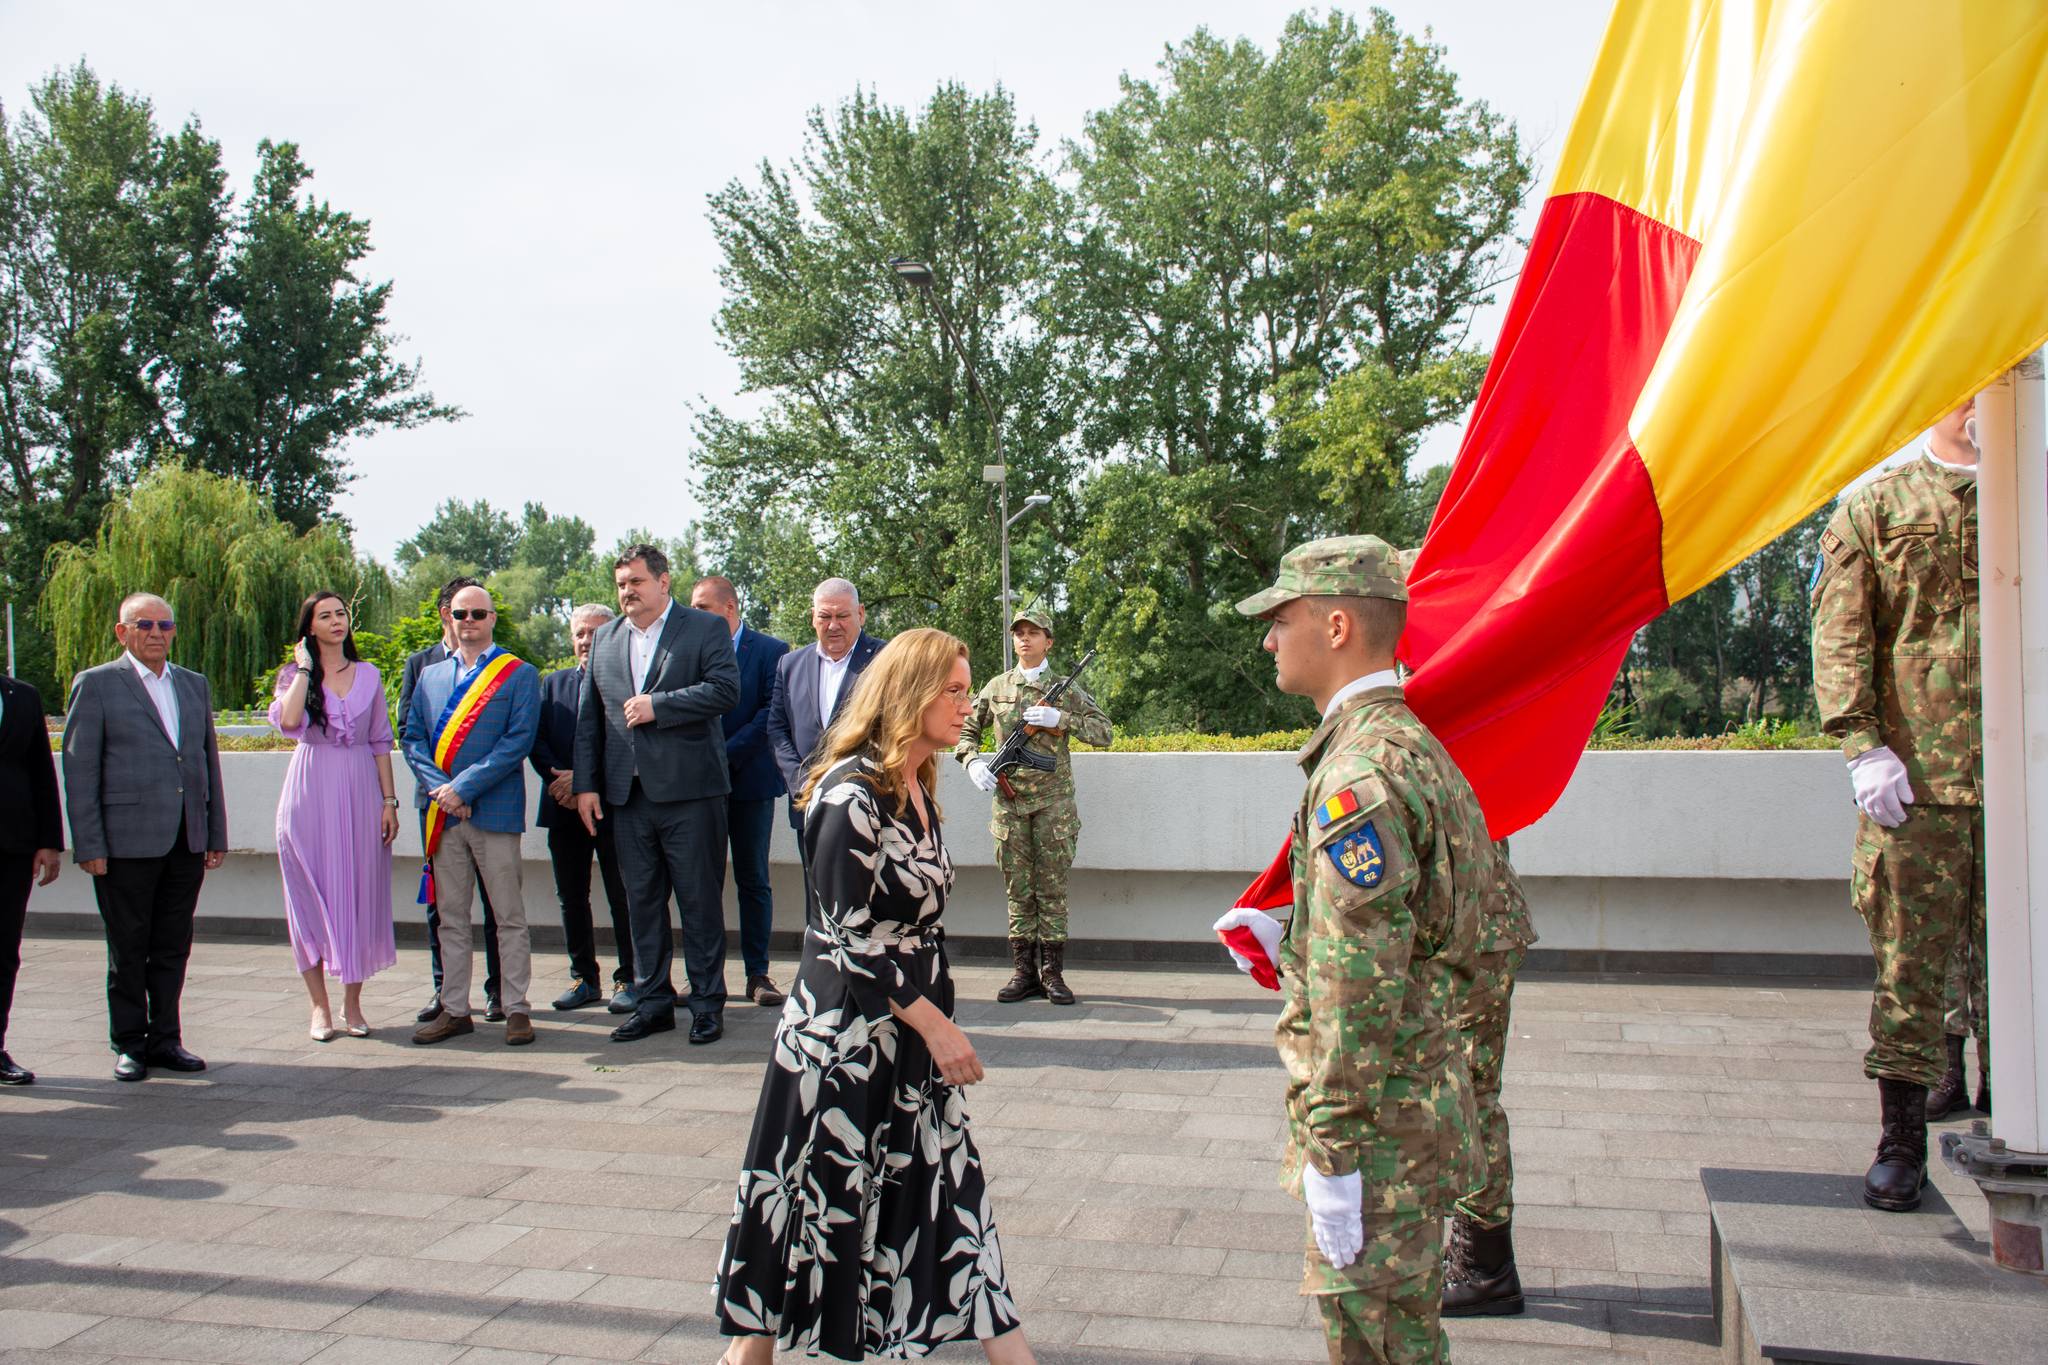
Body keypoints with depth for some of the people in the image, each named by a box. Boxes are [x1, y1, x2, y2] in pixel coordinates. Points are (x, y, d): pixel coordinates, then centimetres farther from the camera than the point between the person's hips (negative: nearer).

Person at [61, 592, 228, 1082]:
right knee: (128, 950, 6)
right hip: (127, 841, -4)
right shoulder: (96, 684, 0)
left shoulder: (196, 685, 14)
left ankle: (165, 1039, 20)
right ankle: (129, 1044, 17)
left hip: (188, 842, 4)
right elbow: (79, 770, -4)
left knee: (173, 948, 9)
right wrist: (88, 846, -10)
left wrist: (217, 835, 11)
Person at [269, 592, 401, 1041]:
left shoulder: (368, 675, 9)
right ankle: (320, 1006, 10)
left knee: (360, 894, 2)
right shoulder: (294, 675, 4)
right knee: (312, 897, 1)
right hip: (312, 793, -1)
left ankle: (352, 1002, 13)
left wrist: (389, 800, 1)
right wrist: (305, 667, -8)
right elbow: (289, 721, -18)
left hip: (361, 791, 2)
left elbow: (381, 742, 8)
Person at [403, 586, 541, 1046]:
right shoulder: (430, 675, 15)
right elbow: (412, 737, 9)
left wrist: (463, 787, -15)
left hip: (495, 812, -4)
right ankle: (454, 1009, 17)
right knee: (451, 918, 10)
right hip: (444, 816, 4)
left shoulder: (520, 675, 1)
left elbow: (518, 740, -9)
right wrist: (439, 787, -9)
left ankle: (516, 1009, 8)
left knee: (510, 917, 1)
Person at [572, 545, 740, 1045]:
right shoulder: (605, 639, 14)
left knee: (700, 903, 2)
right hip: (627, 794, 5)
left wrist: (658, 705, -15)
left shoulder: (706, 628, -1)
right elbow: (588, 718, 13)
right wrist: (586, 784, 6)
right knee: (643, 903, 12)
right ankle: (652, 1003, 22)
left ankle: (708, 1004, 13)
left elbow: (725, 689, -15)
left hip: (689, 791, -5)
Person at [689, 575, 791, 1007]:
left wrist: (727, 753, -14)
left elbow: (771, 712, -8)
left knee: (753, 881, 3)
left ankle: (758, 973, 9)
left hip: (750, 780, -3)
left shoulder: (770, 651, 0)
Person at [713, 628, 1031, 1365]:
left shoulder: (917, 789, 7)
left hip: (911, 1024, 8)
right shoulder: (852, 793, -19)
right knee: (819, 1187, 7)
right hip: (846, 1027, -8)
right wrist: (935, 1024, -18)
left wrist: (935, 1019, 17)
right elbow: (850, 935, -21)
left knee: (949, 1182, 9)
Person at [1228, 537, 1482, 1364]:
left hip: (1381, 1120, -10)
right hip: (1423, 1103, 10)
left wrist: (1334, 1157, -22)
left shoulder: (1361, 773, -22)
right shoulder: (1412, 745, 11)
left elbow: (1362, 988, -25)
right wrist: (1288, 939, 13)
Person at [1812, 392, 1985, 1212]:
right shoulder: (1873, 508, 7)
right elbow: (1840, 634, 0)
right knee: (1908, 959, 0)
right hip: (1915, 774, -2)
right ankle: (1903, 1137, 11)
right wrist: (1863, 746, -11)